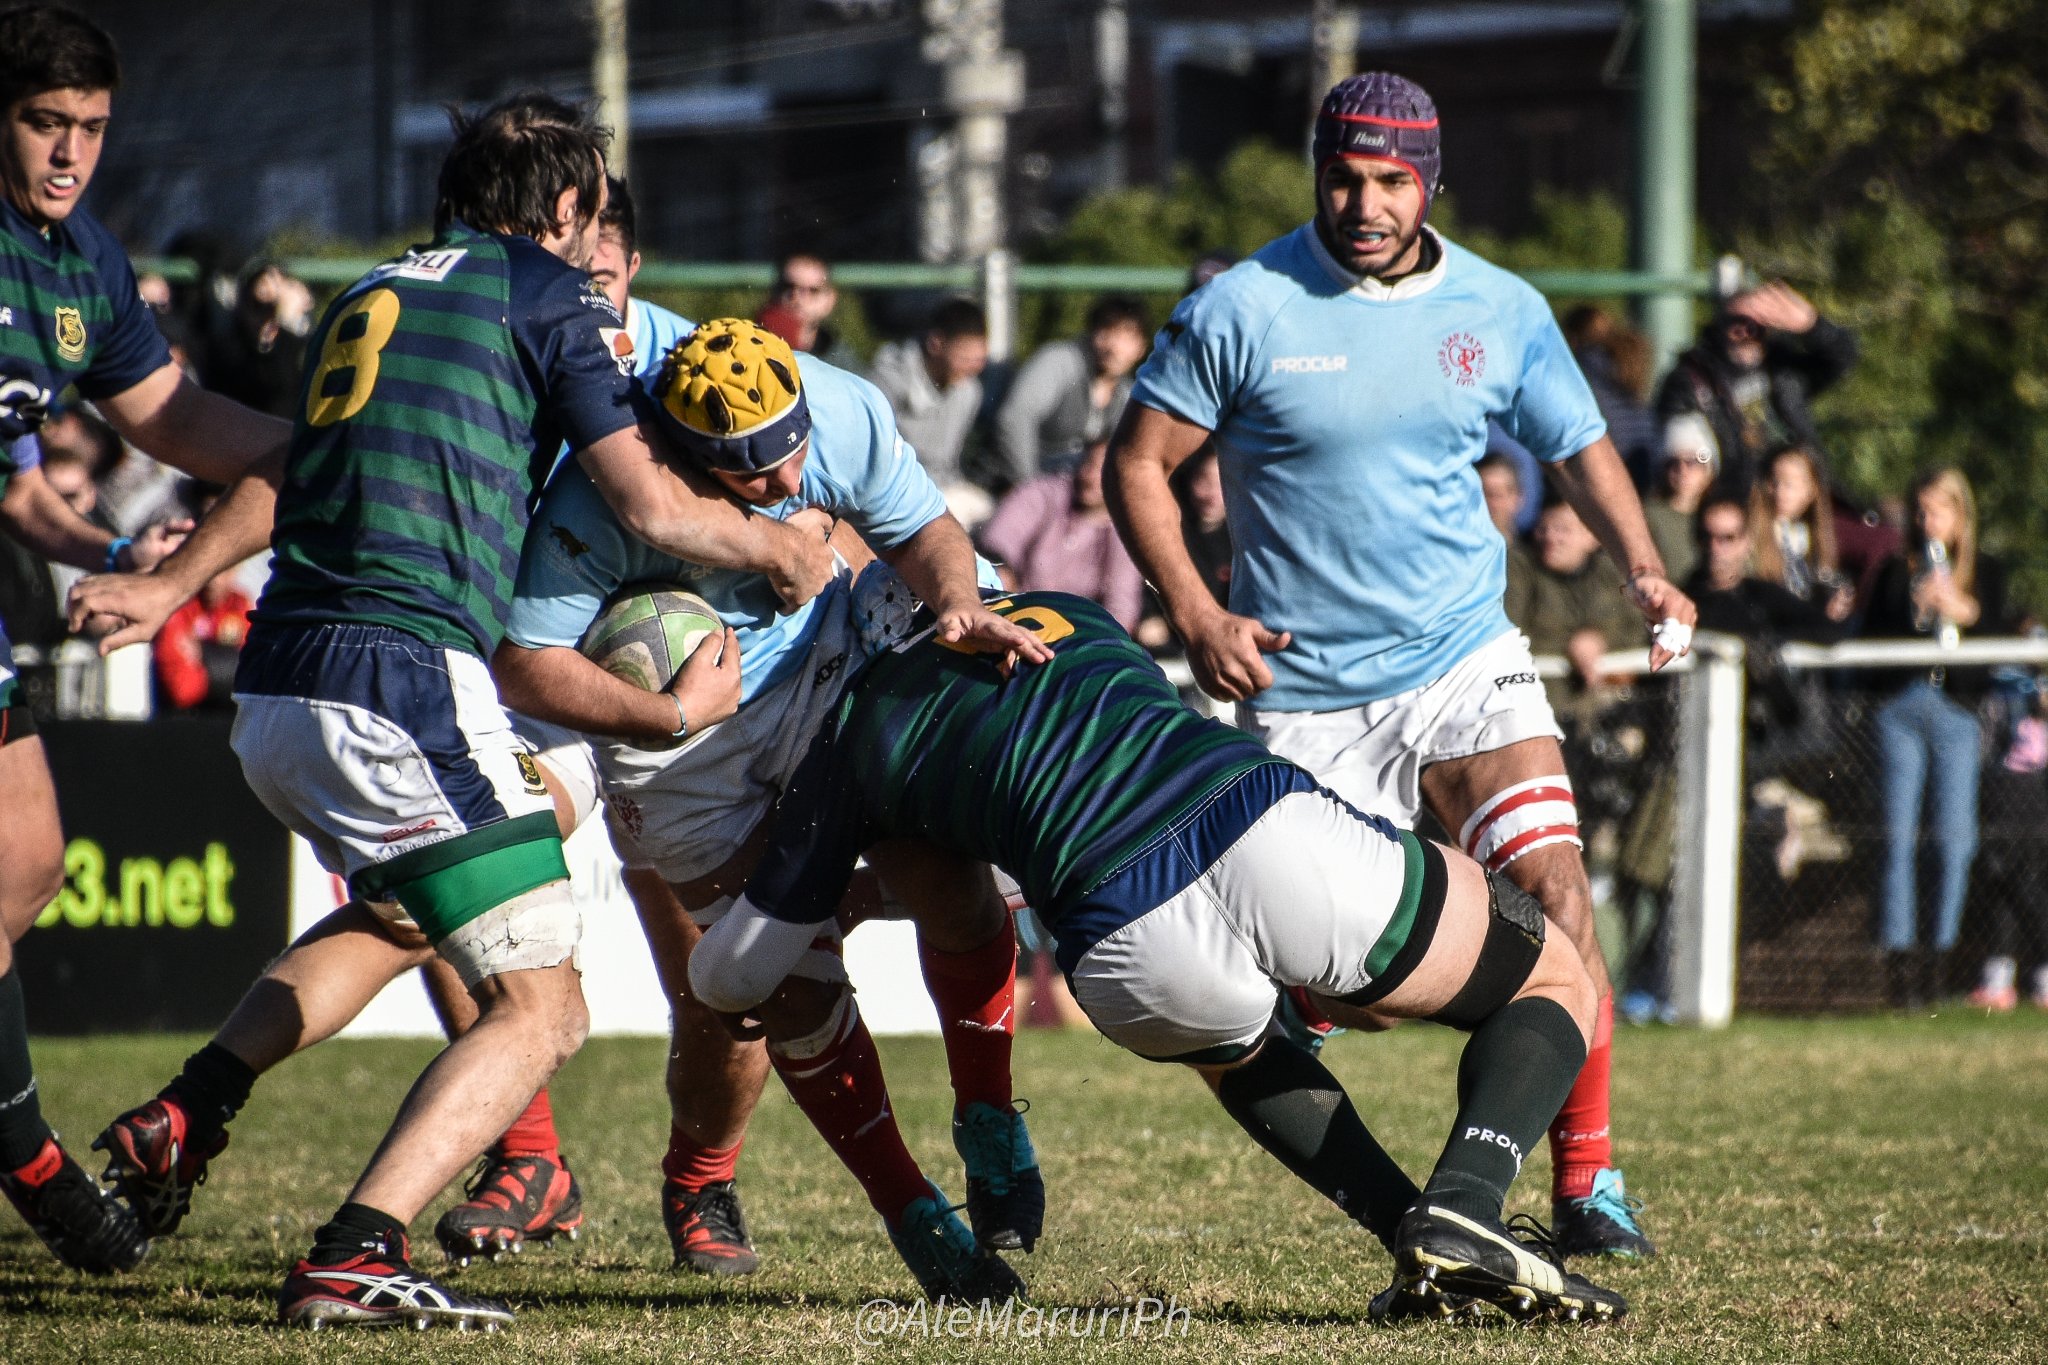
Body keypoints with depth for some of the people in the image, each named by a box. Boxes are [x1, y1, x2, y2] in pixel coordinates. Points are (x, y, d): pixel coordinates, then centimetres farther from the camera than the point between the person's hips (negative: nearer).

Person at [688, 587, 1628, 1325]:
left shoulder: (852, 745, 25)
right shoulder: (1065, 614, 34)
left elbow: (729, 975, 29)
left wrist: (825, 1009, 54)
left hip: (1129, 950, -1)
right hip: (1269, 827, 1)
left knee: (1228, 1050, 37)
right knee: (1555, 991, 22)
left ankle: (1417, 1235, 14)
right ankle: (1463, 1207, -6)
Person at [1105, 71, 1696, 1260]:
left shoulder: (1503, 312, 2)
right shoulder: (1241, 311, -7)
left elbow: (1579, 447, 15)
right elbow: (1138, 464, -1)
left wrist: (1643, 568, -2)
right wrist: (1197, 615, -13)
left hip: (1466, 659, 2)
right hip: (1304, 692, -2)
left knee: (1555, 883, -16)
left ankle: (1587, 1181, -9)